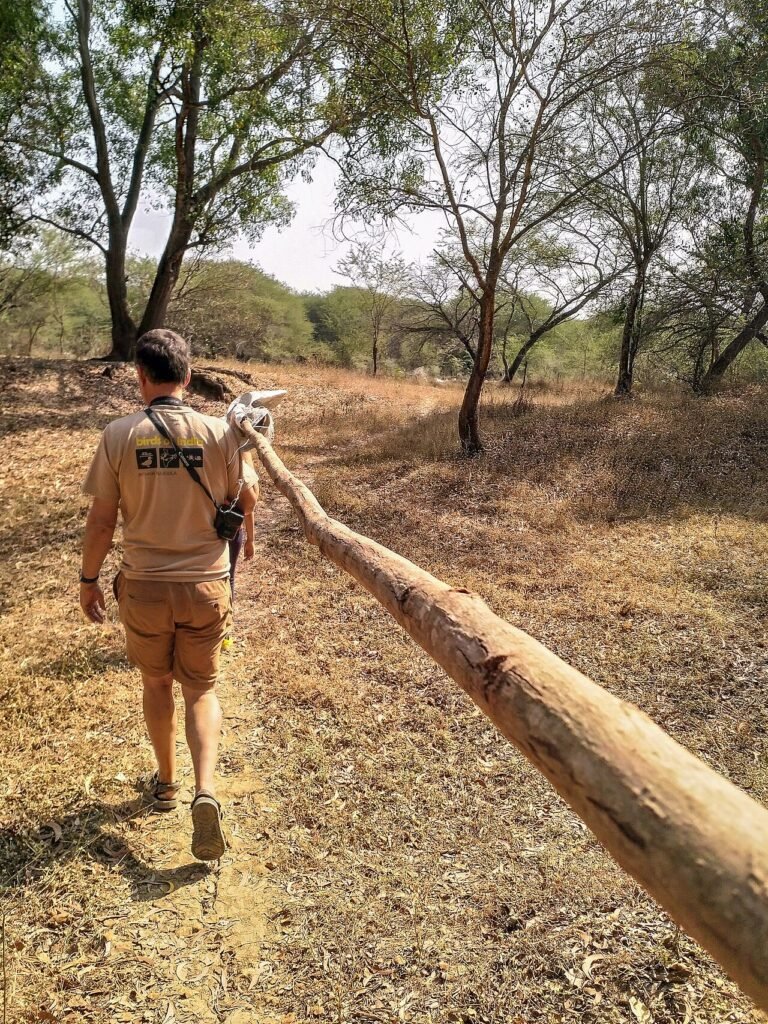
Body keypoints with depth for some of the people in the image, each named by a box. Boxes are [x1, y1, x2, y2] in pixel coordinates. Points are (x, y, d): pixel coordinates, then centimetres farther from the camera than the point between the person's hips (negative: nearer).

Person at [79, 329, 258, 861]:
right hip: (206, 585, 0)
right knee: (201, 688, 16)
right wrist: (245, 452, 20)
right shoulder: (220, 432, -10)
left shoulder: (119, 435, -10)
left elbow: (101, 520, -5)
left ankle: (167, 782, 38)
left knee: (156, 682, 23)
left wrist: (89, 579, 9)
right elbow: (247, 500, 1)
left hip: (144, 587, 0)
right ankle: (206, 790, -4)